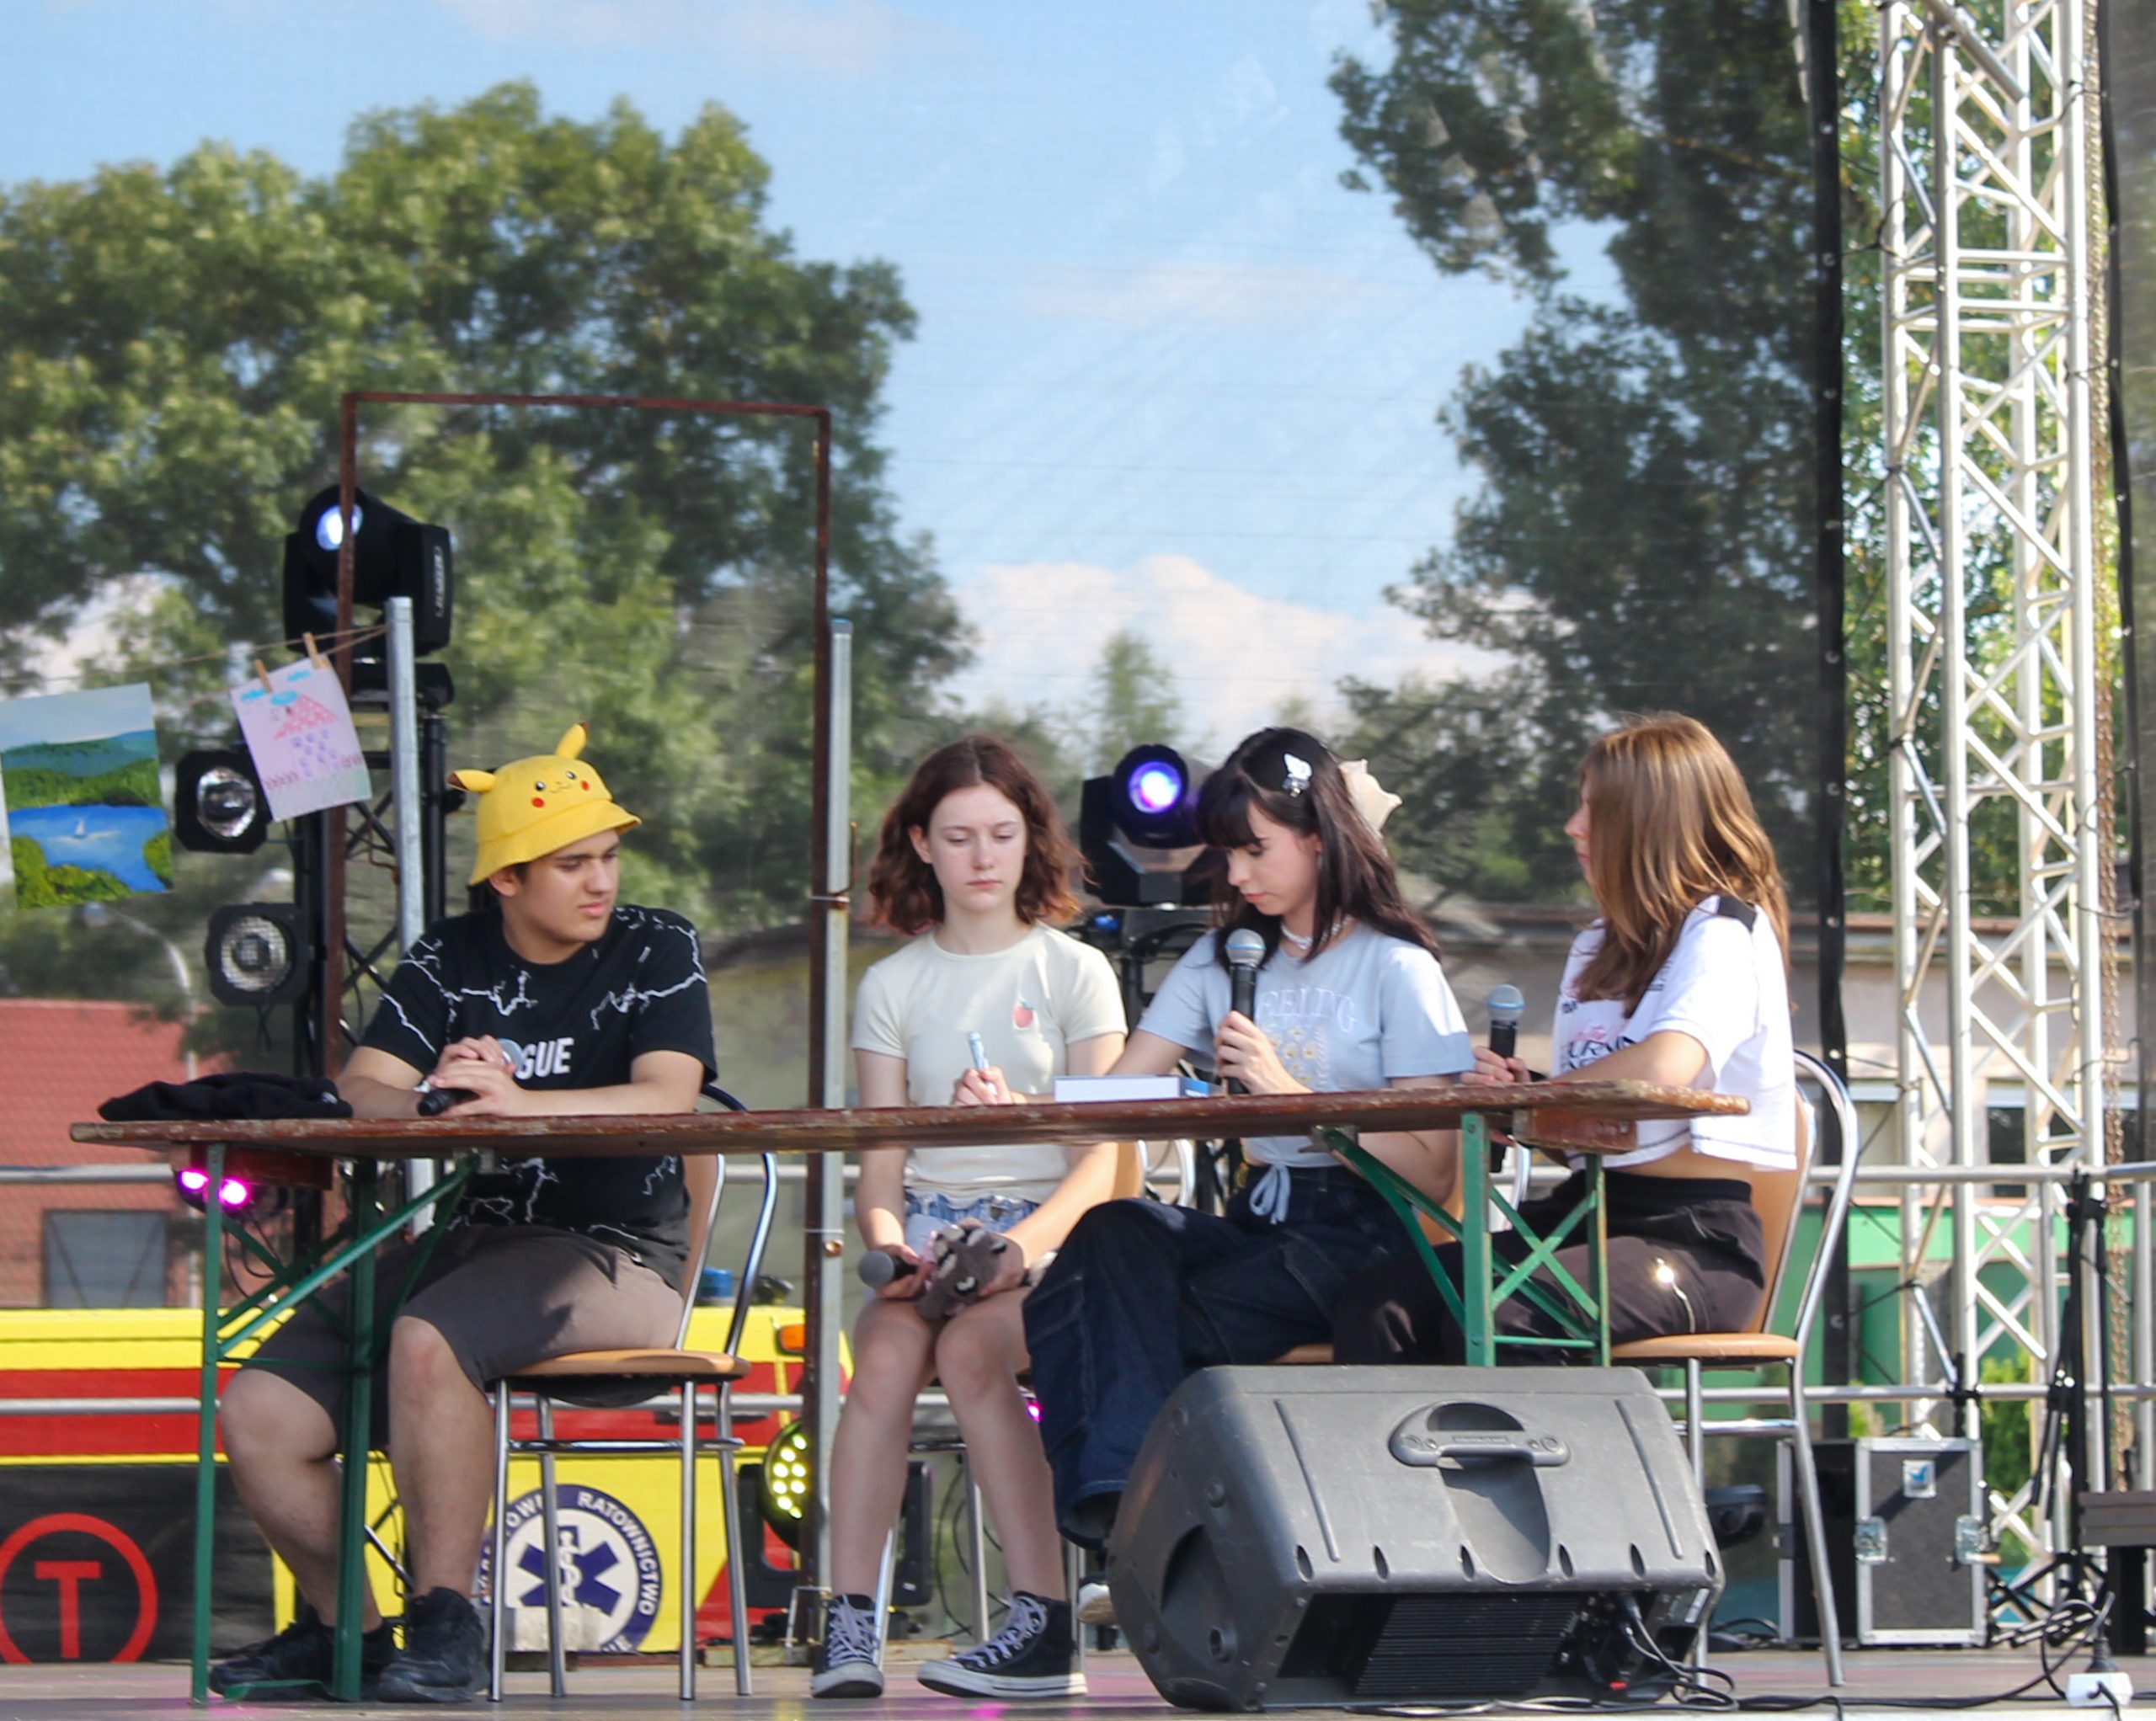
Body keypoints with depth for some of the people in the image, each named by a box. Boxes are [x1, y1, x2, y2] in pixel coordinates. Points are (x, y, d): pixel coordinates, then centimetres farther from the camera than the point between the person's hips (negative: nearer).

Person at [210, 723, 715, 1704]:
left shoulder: (655, 951, 1)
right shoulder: (448, 962, 11)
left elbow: (669, 1097, -15)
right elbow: (361, 1092, 0)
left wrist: (518, 1102, -28)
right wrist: (432, 1104, -24)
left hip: (614, 1256, -5)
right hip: (470, 1241, 5)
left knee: (429, 1339, -36)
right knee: (258, 1419, -11)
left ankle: (445, 1628, -25)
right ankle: (342, 1628, 12)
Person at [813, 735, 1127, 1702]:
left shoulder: (1075, 972, 7)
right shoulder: (893, 986, 14)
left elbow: (1098, 1162, -1)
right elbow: (878, 1162, 9)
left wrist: (1023, 1244, -19)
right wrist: (887, 1242, -13)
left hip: (1046, 1231, -2)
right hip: (927, 1231, 2)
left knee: (970, 1348, -33)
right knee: (885, 1356, -30)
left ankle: (1045, 1624, -35)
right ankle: (848, 1620, -33)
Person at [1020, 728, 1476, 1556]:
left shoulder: (1396, 969, 2)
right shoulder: (1223, 959, 21)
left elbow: (1429, 1164, -7)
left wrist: (1290, 1091, -15)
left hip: (1358, 1236, -5)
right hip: (1252, 1218, 5)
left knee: (1178, 1325, -32)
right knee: (1113, 1232, -29)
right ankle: (1115, 1492, -44)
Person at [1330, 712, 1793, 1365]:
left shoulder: (1724, 933, -5)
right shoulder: (1597, 949, 23)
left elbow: (1664, 1067, -26)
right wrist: (1515, 1093, -3)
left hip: (1698, 1240, -8)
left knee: (1490, 1322, -34)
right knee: (1376, 1307, -18)